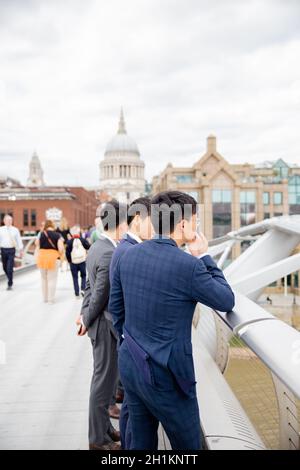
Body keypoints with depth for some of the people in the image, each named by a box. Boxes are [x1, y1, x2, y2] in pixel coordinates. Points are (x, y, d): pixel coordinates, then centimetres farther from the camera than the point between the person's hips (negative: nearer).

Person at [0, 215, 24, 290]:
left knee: (10, 268, -9)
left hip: (11, 250, -2)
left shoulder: (15, 230, 3)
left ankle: (10, 284, -3)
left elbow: (19, 240, 7)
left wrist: (21, 250, 6)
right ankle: (10, 280, 37)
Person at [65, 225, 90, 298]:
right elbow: (89, 248, -2)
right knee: (83, 276, 17)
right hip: (82, 261, 0)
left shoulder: (69, 242, -7)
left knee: (75, 278, 8)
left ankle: (77, 293, 8)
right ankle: (83, 289, 0)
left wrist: (69, 260, 6)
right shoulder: (83, 240, -6)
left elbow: (67, 252, -7)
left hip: (73, 262, 0)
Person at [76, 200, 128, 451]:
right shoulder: (110, 254, -24)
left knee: (104, 377, 21)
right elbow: (101, 294, -19)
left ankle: (103, 427, 36)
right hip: (107, 324, -10)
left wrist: (84, 314, 12)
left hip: (100, 323, 10)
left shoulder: (98, 246, 7)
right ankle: (98, 439, 20)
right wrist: (87, 321, -6)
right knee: (105, 380, 4)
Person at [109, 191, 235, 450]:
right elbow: (227, 301, -7)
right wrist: (204, 257, -1)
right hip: (164, 375, -7)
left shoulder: (129, 255, -1)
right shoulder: (188, 266, -21)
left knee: (141, 442, 21)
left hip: (129, 366, 7)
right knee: (188, 446, 14)